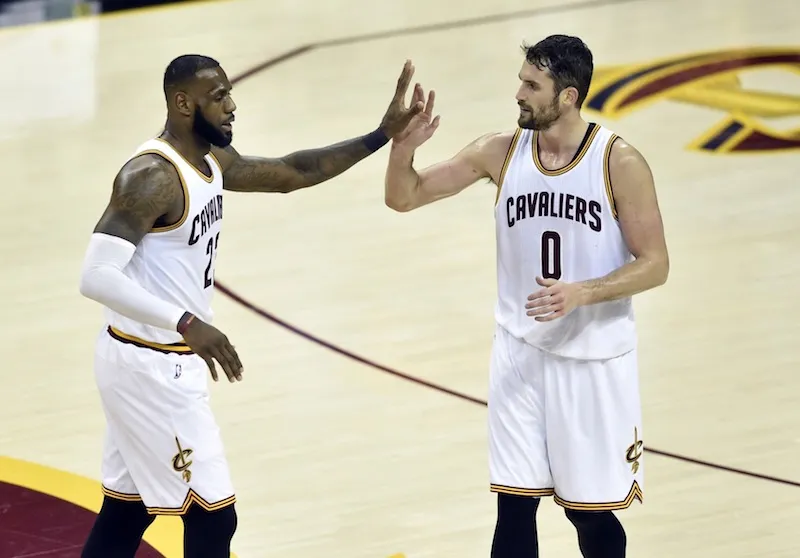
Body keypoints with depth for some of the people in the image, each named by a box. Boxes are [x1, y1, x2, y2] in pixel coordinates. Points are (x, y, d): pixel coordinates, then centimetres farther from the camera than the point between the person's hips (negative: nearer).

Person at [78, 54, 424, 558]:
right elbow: (97, 277, -30)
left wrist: (381, 137, 13)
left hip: (159, 362, 10)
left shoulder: (212, 162, 7)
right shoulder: (151, 177, -22)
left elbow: (289, 173, 20)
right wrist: (186, 323, -37)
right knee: (213, 517, -4)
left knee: (126, 514, 16)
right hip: (152, 367, -10)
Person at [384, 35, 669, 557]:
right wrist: (404, 146, -21)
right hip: (522, 353, 3)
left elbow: (655, 264, -11)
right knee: (514, 507, 1)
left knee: (592, 511, 8)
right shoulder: (501, 151, -3)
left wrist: (582, 292, -26)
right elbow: (403, 198, 0)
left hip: (596, 360, -3)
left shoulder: (620, 162, -13)